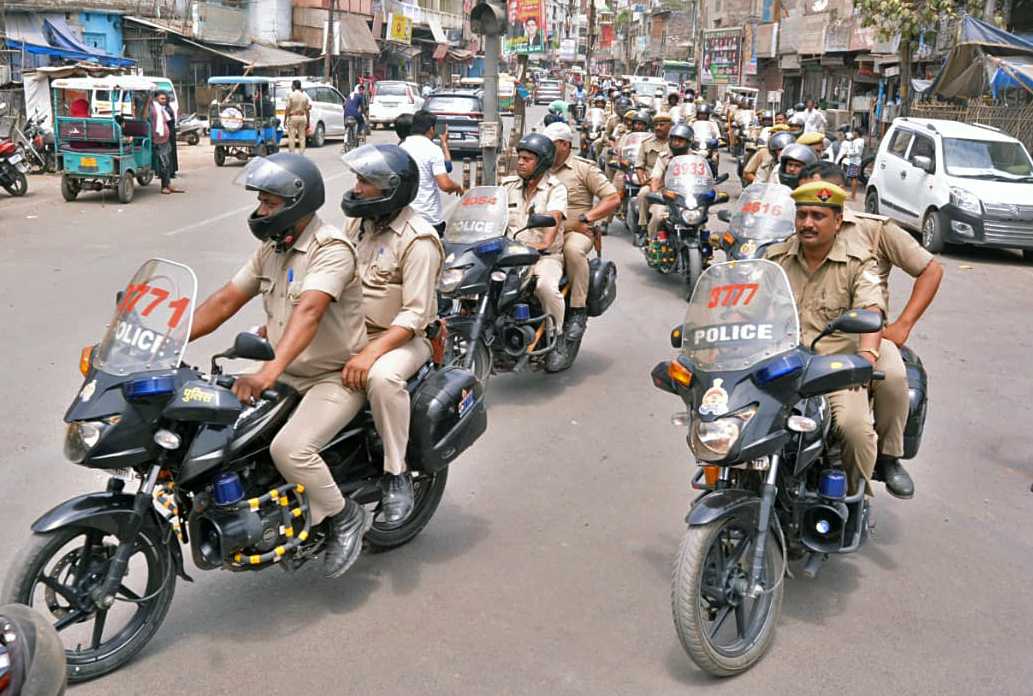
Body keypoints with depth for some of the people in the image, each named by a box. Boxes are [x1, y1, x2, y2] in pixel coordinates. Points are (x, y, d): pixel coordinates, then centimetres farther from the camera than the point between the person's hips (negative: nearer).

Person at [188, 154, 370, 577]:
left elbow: (309, 312, -35)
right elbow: (226, 301, 8)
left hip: (335, 377, -9)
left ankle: (345, 516, -3)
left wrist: (270, 370, -49)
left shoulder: (331, 249, -19)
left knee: (290, 448, -29)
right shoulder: (271, 249, 8)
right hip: (287, 373, 9)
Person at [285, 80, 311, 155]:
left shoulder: (291, 95, -8)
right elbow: (307, 110, 5)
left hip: (293, 117, -4)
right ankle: (301, 154, 6)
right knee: (302, 137, 7)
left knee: (291, 137, -1)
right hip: (302, 117, 4)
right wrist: (308, 122, 11)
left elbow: (287, 109, -9)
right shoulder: (304, 96, 5)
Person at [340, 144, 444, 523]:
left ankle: (396, 476, -23)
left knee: (382, 376, -39)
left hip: (401, 337, -8)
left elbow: (415, 315, -21)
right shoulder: (357, 222, 7)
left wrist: (370, 353, -32)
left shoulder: (417, 240, -17)